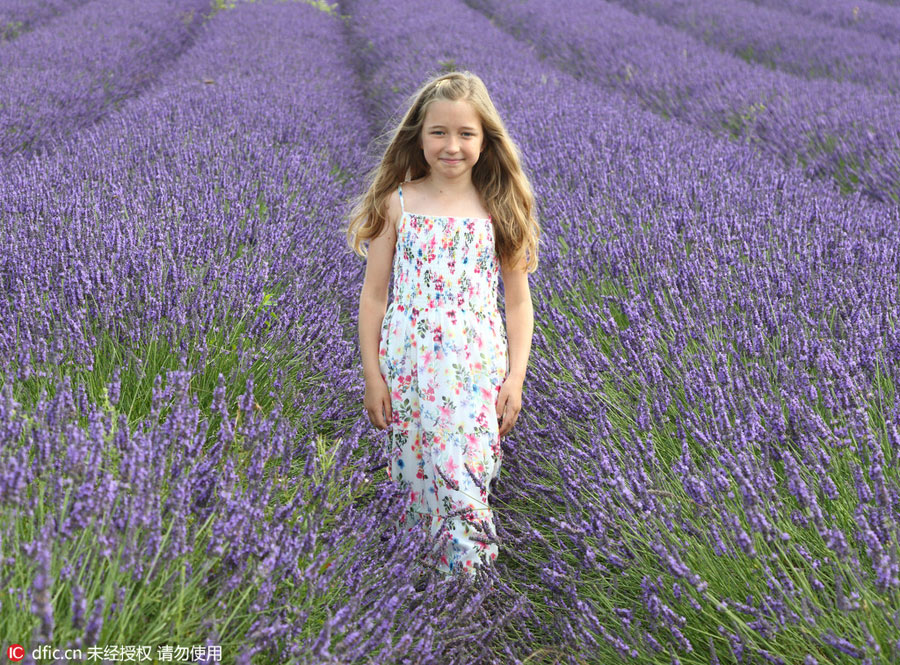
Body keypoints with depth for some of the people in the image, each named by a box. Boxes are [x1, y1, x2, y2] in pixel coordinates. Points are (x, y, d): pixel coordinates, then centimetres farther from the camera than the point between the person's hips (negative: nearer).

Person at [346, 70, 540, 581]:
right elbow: (374, 295, 2)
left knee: (465, 485, -8)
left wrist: (516, 377, -2)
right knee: (415, 481, 7)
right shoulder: (397, 204, 1)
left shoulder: (499, 210, 1)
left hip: (478, 372, -1)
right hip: (407, 369, 1)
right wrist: (372, 376, -1)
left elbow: (518, 301, 4)